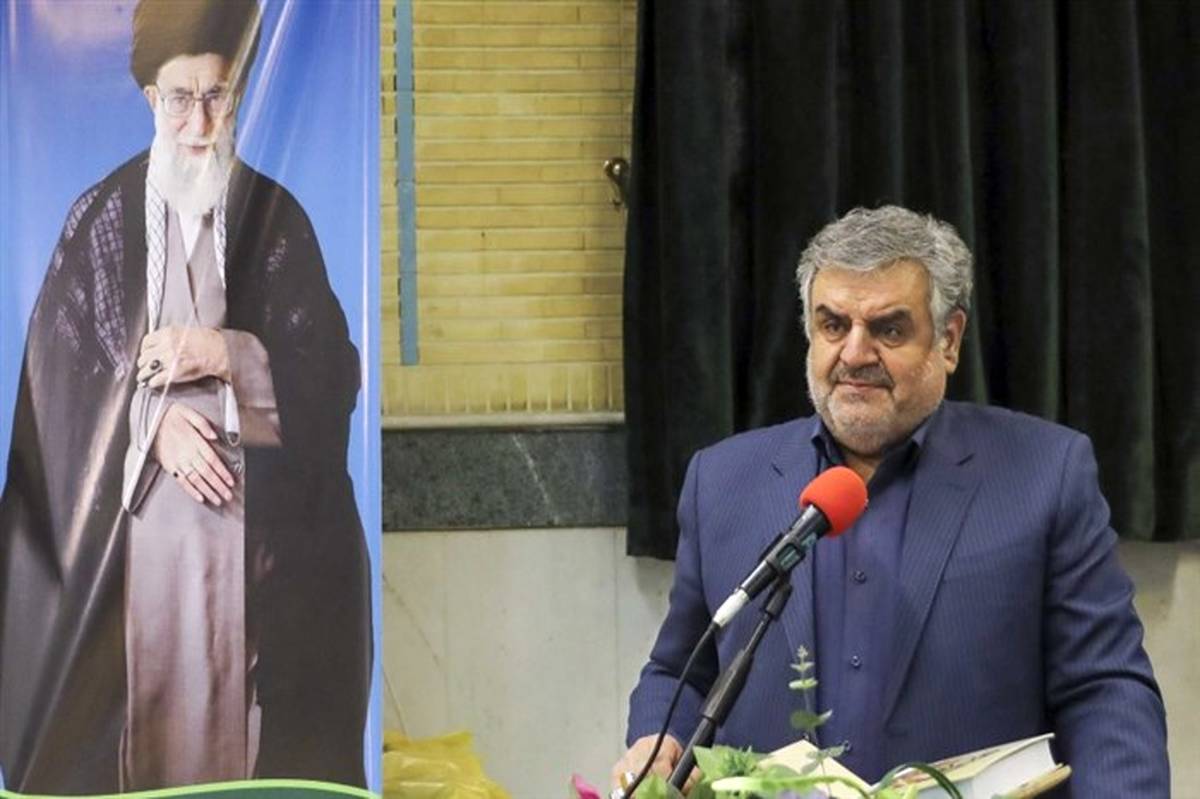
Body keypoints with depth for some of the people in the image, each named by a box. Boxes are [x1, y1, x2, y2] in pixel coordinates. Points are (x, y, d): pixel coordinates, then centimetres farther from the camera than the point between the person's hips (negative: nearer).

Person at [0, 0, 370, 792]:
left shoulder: (278, 219, 6)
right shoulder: (101, 217, 5)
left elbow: (332, 370, 1)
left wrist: (225, 353, -13)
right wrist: (153, 419, -13)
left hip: (251, 525, 0)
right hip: (131, 517, 0)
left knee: (233, 708, 0)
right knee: (141, 691, -2)